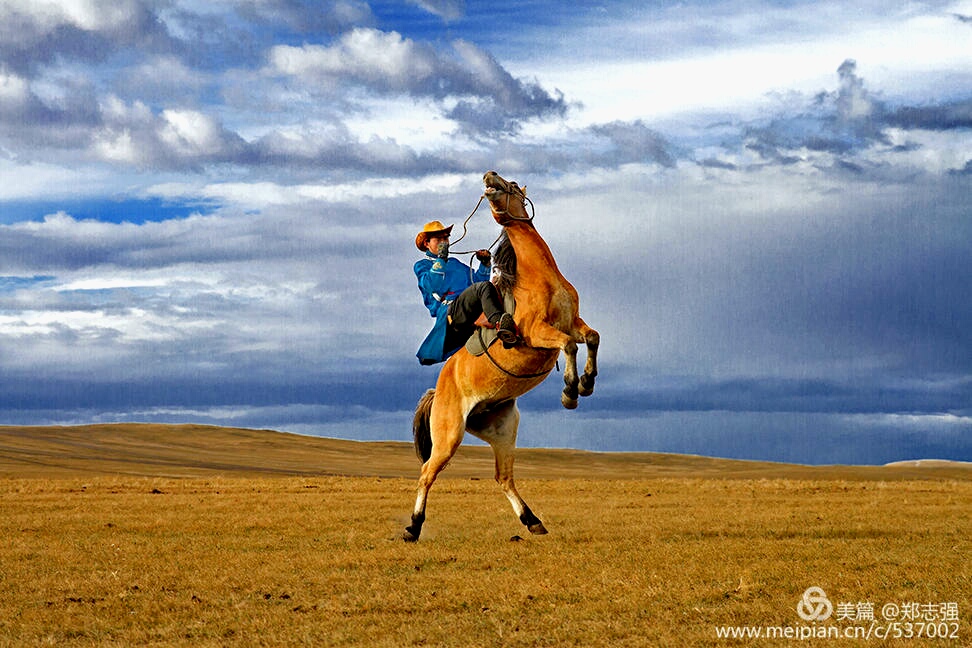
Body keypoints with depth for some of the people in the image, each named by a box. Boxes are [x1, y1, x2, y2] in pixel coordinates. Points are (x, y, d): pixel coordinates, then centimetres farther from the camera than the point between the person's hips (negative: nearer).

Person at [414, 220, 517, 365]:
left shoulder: (455, 263, 37)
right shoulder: (421, 266, 18)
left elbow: (477, 279, 32)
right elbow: (432, 286, -3)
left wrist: (485, 265, 17)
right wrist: (440, 260, -6)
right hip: (450, 312, -7)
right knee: (484, 287, -33)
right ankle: (500, 323, -61)